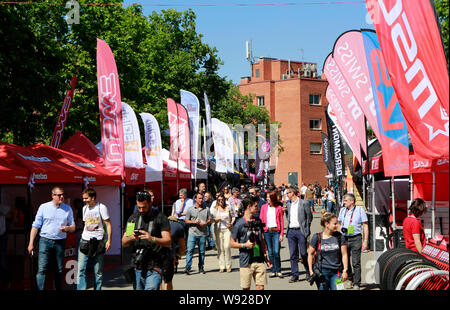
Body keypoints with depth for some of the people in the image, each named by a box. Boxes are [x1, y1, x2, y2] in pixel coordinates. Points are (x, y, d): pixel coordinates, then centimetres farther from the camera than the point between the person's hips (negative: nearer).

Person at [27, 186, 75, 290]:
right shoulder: (43, 207, 3)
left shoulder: (68, 209, 9)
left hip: (60, 242, 2)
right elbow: (35, 226, 3)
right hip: (45, 241, -2)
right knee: (42, 269, -9)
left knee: (59, 270, 8)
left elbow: (73, 227, 13)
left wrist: (67, 228, -11)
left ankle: (59, 289, 16)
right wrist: (31, 243, -2)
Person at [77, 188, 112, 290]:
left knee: (98, 271, 3)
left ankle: (97, 289, 14)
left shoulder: (101, 207, -4)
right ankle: (81, 289, -6)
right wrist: (83, 236, 16)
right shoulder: (85, 208, 13)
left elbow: (108, 225, -4)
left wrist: (109, 240, -9)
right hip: (85, 241, 4)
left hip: (98, 242, -4)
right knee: (81, 269, -6)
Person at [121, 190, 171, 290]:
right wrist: (131, 238, -13)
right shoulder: (133, 218, 12)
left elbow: (168, 242, -10)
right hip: (138, 268, 5)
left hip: (154, 268, -5)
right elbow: (124, 243, 10)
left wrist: (152, 239, -28)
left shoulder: (161, 218, -2)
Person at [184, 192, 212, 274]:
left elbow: (210, 220, 13)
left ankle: (201, 268, 15)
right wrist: (194, 222, -11)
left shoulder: (206, 209, 11)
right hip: (192, 233, -2)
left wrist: (205, 223, -8)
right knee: (189, 250, -11)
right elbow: (187, 221, 6)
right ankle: (188, 267, -11)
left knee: (202, 251, 6)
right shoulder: (190, 209, 7)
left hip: (203, 233, 2)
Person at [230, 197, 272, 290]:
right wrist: (245, 245, -16)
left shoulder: (258, 221, 11)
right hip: (246, 262, -4)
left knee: (260, 287, 0)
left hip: (259, 261, 4)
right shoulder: (239, 223, -6)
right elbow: (232, 243, -3)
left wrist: (265, 257, 16)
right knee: (246, 288, 3)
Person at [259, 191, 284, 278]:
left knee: (276, 252, -10)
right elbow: (261, 220, 8)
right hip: (267, 231, 2)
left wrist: (281, 234, -2)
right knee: (270, 252, 4)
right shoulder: (264, 207, 8)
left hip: (276, 231, -2)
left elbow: (281, 221, 5)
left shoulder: (279, 208, 4)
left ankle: (278, 271, 4)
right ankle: (273, 271, 13)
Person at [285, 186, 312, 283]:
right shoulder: (288, 204, 12)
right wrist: (288, 225, 8)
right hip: (291, 231, 5)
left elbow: (309, 217, 0)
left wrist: (306, 230, -1)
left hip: (301, 231, -5)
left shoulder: (304, 203, -5)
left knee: (303, 253, -2)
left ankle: (309, 272, 16)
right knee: (293, 254, 3)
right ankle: (294, 275, 8)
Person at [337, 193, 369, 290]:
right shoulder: (342, 210, 12)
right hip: (344, 238, 4)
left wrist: (365, 241, -6)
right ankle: (349, 279, 29)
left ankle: (357, 284, 1)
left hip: (355, 239, -4)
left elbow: (365, 226, 0)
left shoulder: (360, 210, 0)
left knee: (356, 263, -6)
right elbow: (339, 224, 21)